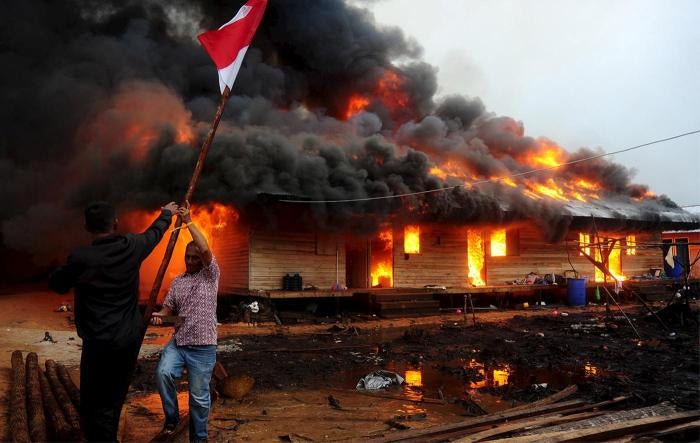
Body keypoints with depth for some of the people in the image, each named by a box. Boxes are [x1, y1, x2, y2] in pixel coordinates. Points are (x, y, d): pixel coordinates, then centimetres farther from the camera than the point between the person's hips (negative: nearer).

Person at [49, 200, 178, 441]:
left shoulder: (80, 257, -15)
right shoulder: (132, 247, -3)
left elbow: (57, 285, 3)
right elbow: (154, 233, 19)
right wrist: (167, 213, 38)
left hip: (100, 342, -5)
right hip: (130, 337, 5)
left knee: (95, 407, 1)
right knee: (113, 401, 19)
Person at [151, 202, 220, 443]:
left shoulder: (211, 275, -2)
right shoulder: (177, 281, 13)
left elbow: (206, 249, -18)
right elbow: (169, 306, 14)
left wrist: (188, 222, -18)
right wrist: (160, 314, -10)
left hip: (203, 347, -4)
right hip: (178, 343, 4)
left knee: (199, 396, 3)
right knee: (163, 373, -23)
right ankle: (171, 420, -1)